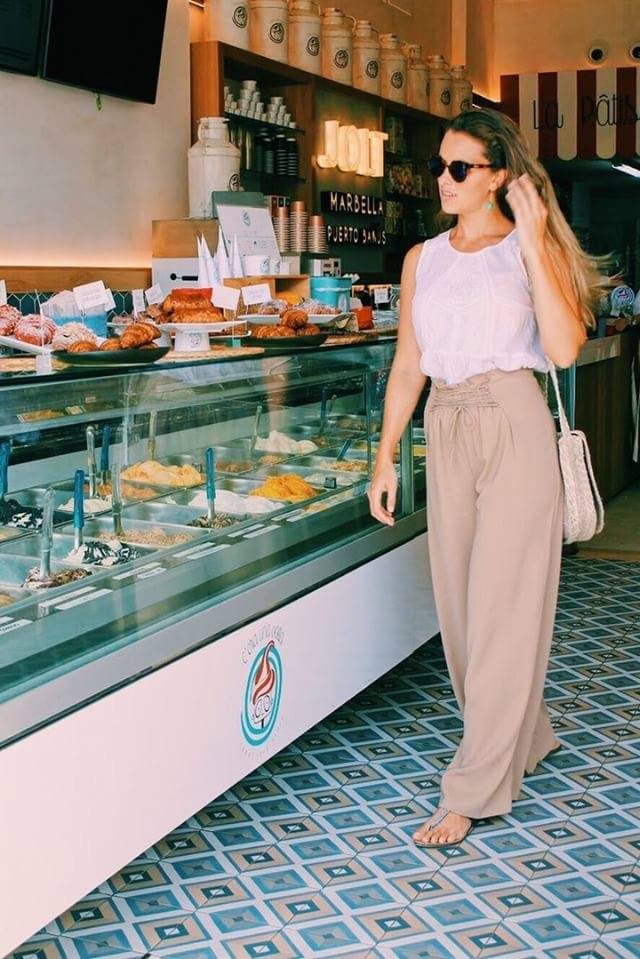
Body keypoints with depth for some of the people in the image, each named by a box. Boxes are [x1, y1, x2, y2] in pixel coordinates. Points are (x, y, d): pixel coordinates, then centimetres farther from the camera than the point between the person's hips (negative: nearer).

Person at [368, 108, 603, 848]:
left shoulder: (530, 249, -1)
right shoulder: (423, 259, 13)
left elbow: (564, 348, -16)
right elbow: (408, 364, 15)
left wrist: (532, 245, -16)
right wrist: (385, 456, 10)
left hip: (512, 425, -6)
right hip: (446, 431, 6)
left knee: (502, 606, -3)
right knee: (459, 601, 10)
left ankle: (474, 791, 3)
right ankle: (526, 738, 32)